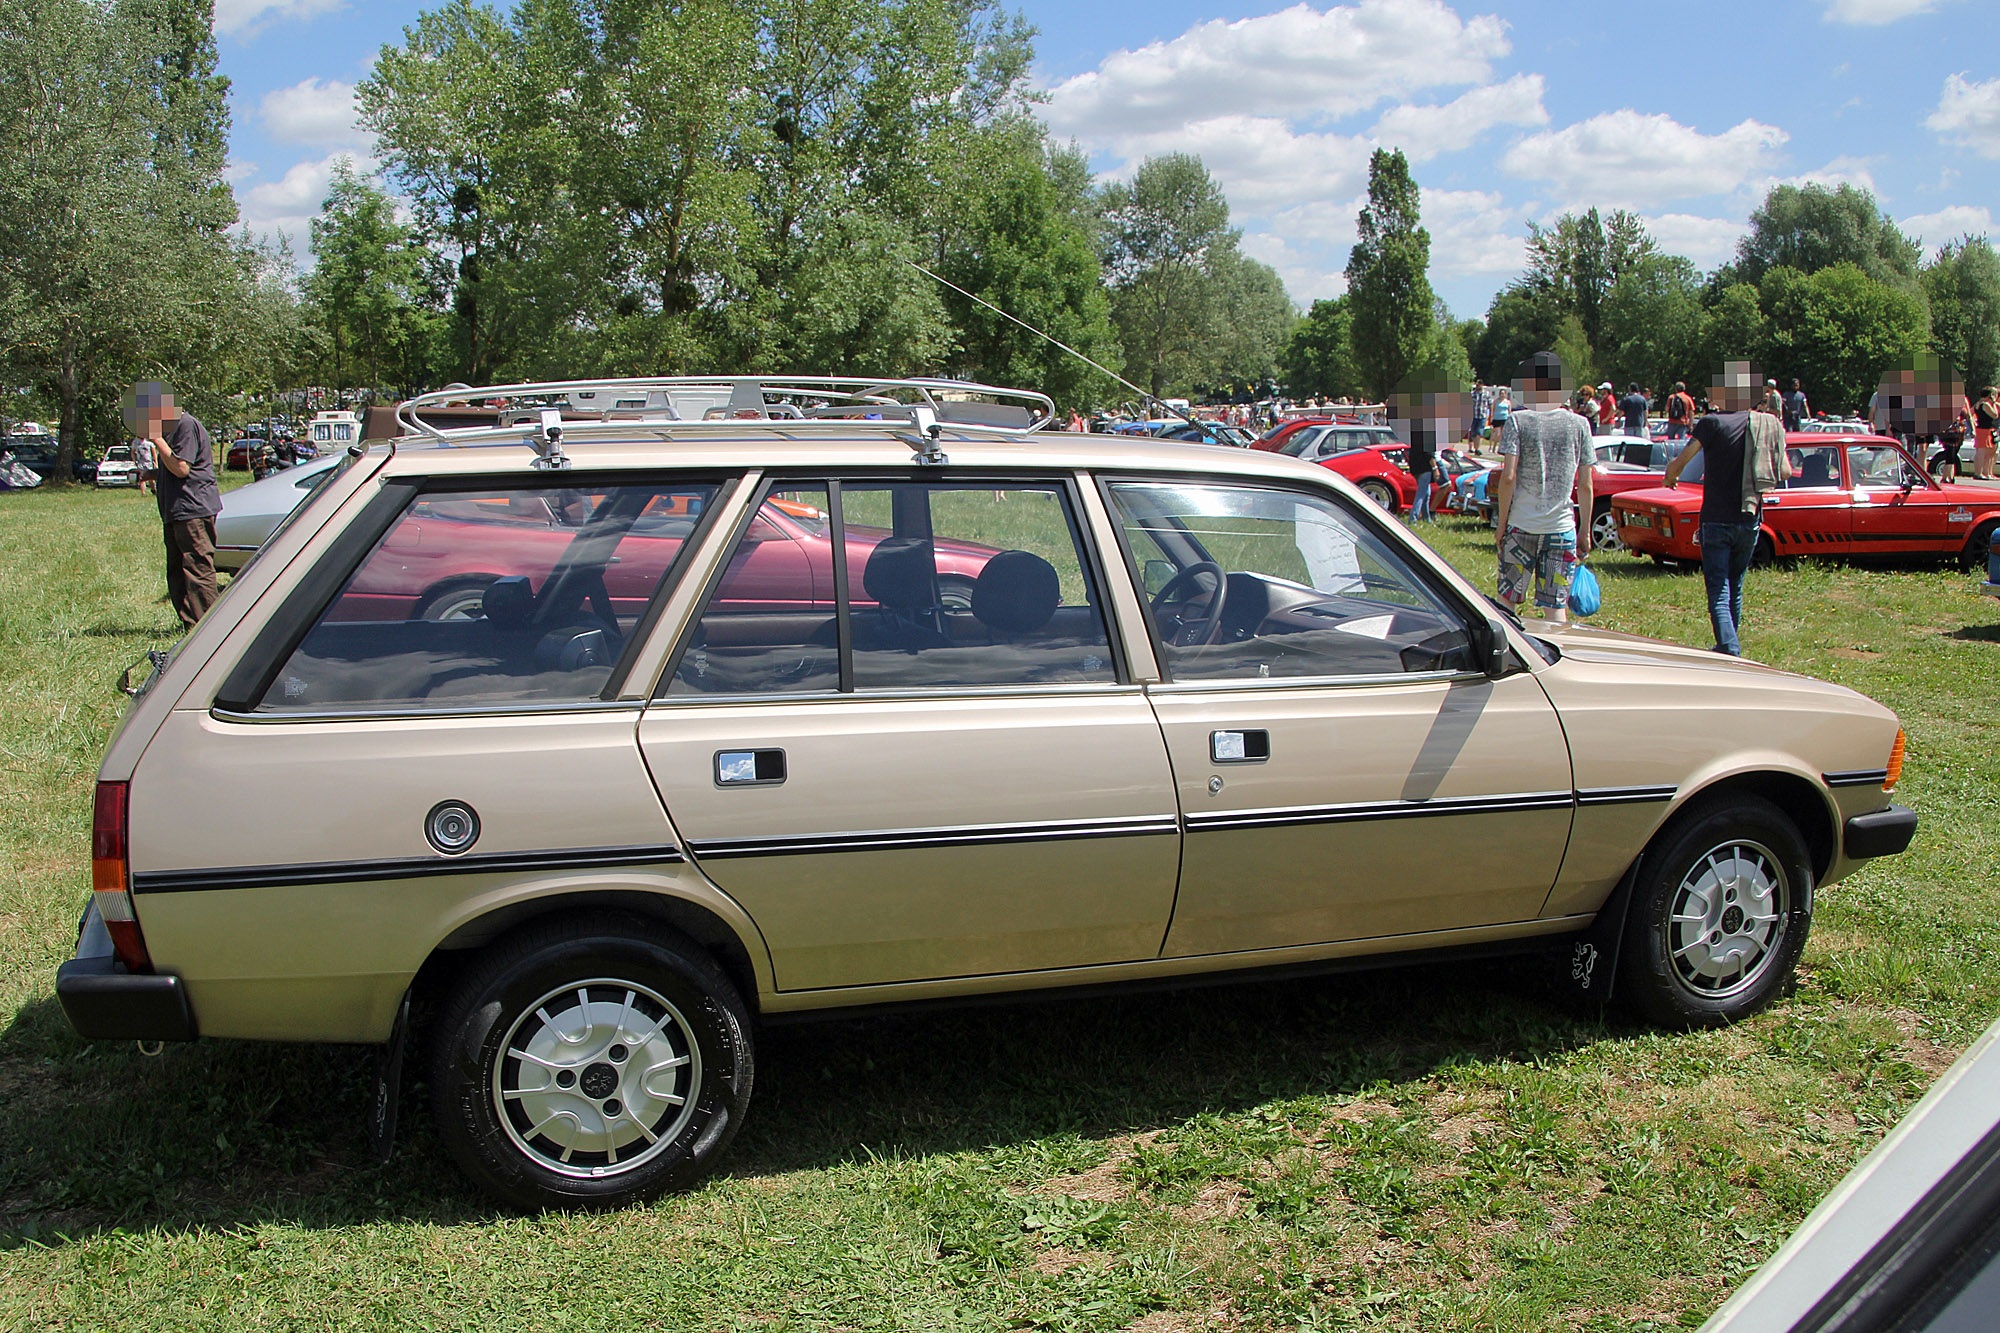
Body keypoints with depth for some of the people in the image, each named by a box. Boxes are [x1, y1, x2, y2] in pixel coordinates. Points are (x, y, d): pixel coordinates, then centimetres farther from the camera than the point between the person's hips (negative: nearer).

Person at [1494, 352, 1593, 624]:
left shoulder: (1518, 421, -4)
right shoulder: (1578, 424, 3)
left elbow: (1508, 477, -11)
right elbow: (1585, 485, 4)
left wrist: (1501, 523, -3)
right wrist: (1586, 531, 12)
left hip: (1521, 526, -1)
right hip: (1561, 528, 2)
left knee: (1506, 602, 10)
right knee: (1556, 607, 2)